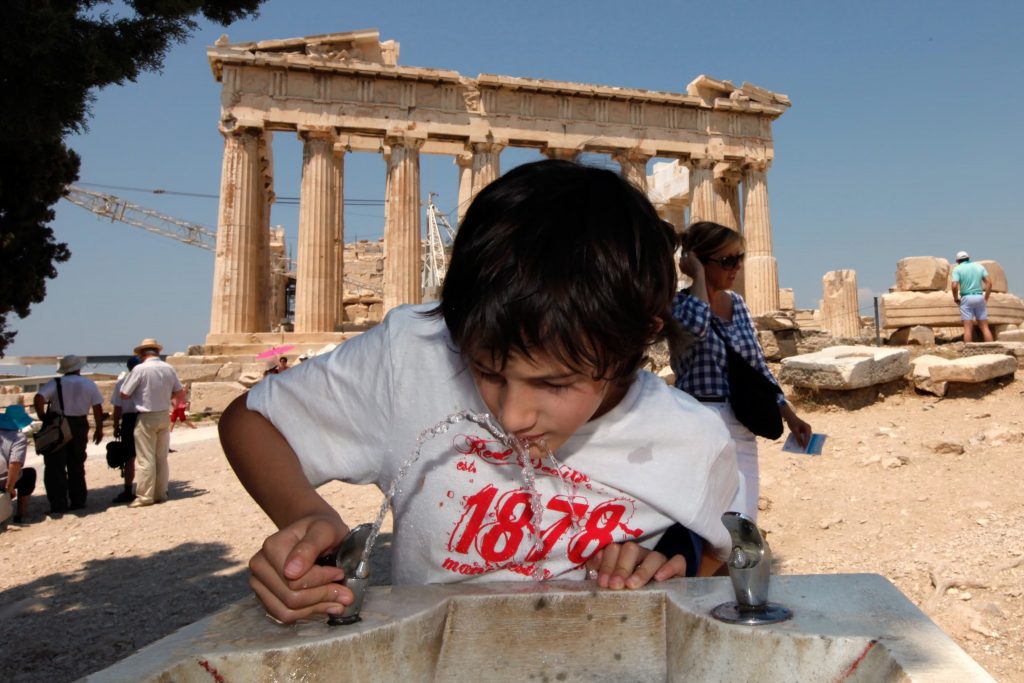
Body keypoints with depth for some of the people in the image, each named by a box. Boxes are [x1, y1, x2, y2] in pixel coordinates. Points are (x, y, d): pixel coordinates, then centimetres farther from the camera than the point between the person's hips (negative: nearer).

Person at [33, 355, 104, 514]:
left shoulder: (56, 383, -5)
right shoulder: (90, 384, 2)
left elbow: (38, 399, -20)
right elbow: (98, 408, 0)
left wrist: (43, 419, -9)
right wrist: (99, 429, 8)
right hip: (80, 425, 3)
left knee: (55, 467, 3)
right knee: (77, 465, 17)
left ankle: (59, 505, 2)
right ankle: (78, 501, 20)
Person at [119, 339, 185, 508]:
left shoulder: (140, 369, -14)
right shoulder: (169, 369, 1)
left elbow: (124, 395, -8)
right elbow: (180, 394, 8)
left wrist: (137, 394, 10)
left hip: (146, 418, -5)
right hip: (164, 416, 5)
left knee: (145, 459, 1)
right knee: (161, 458, 13)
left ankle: (145, 496, 5)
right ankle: (160, 493, 19)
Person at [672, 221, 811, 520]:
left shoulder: (737, 303, 10)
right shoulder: (680, 302, -9)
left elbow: (758, 366, 16)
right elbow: (696, 325, -34)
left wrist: (789, 415, 12)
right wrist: (698, 275, -19)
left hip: (742, 429, 7)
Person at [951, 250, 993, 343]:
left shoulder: (957, 269, 0)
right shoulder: (979, 266, 11)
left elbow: (954, 286, -13)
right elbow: (989, 282, 3)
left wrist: (956, 299, 2)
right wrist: (986, 298, 8)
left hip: (966, 298, -3)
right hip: (979, 297, 3)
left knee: (968, 327, -3)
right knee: (984, 327, 7)